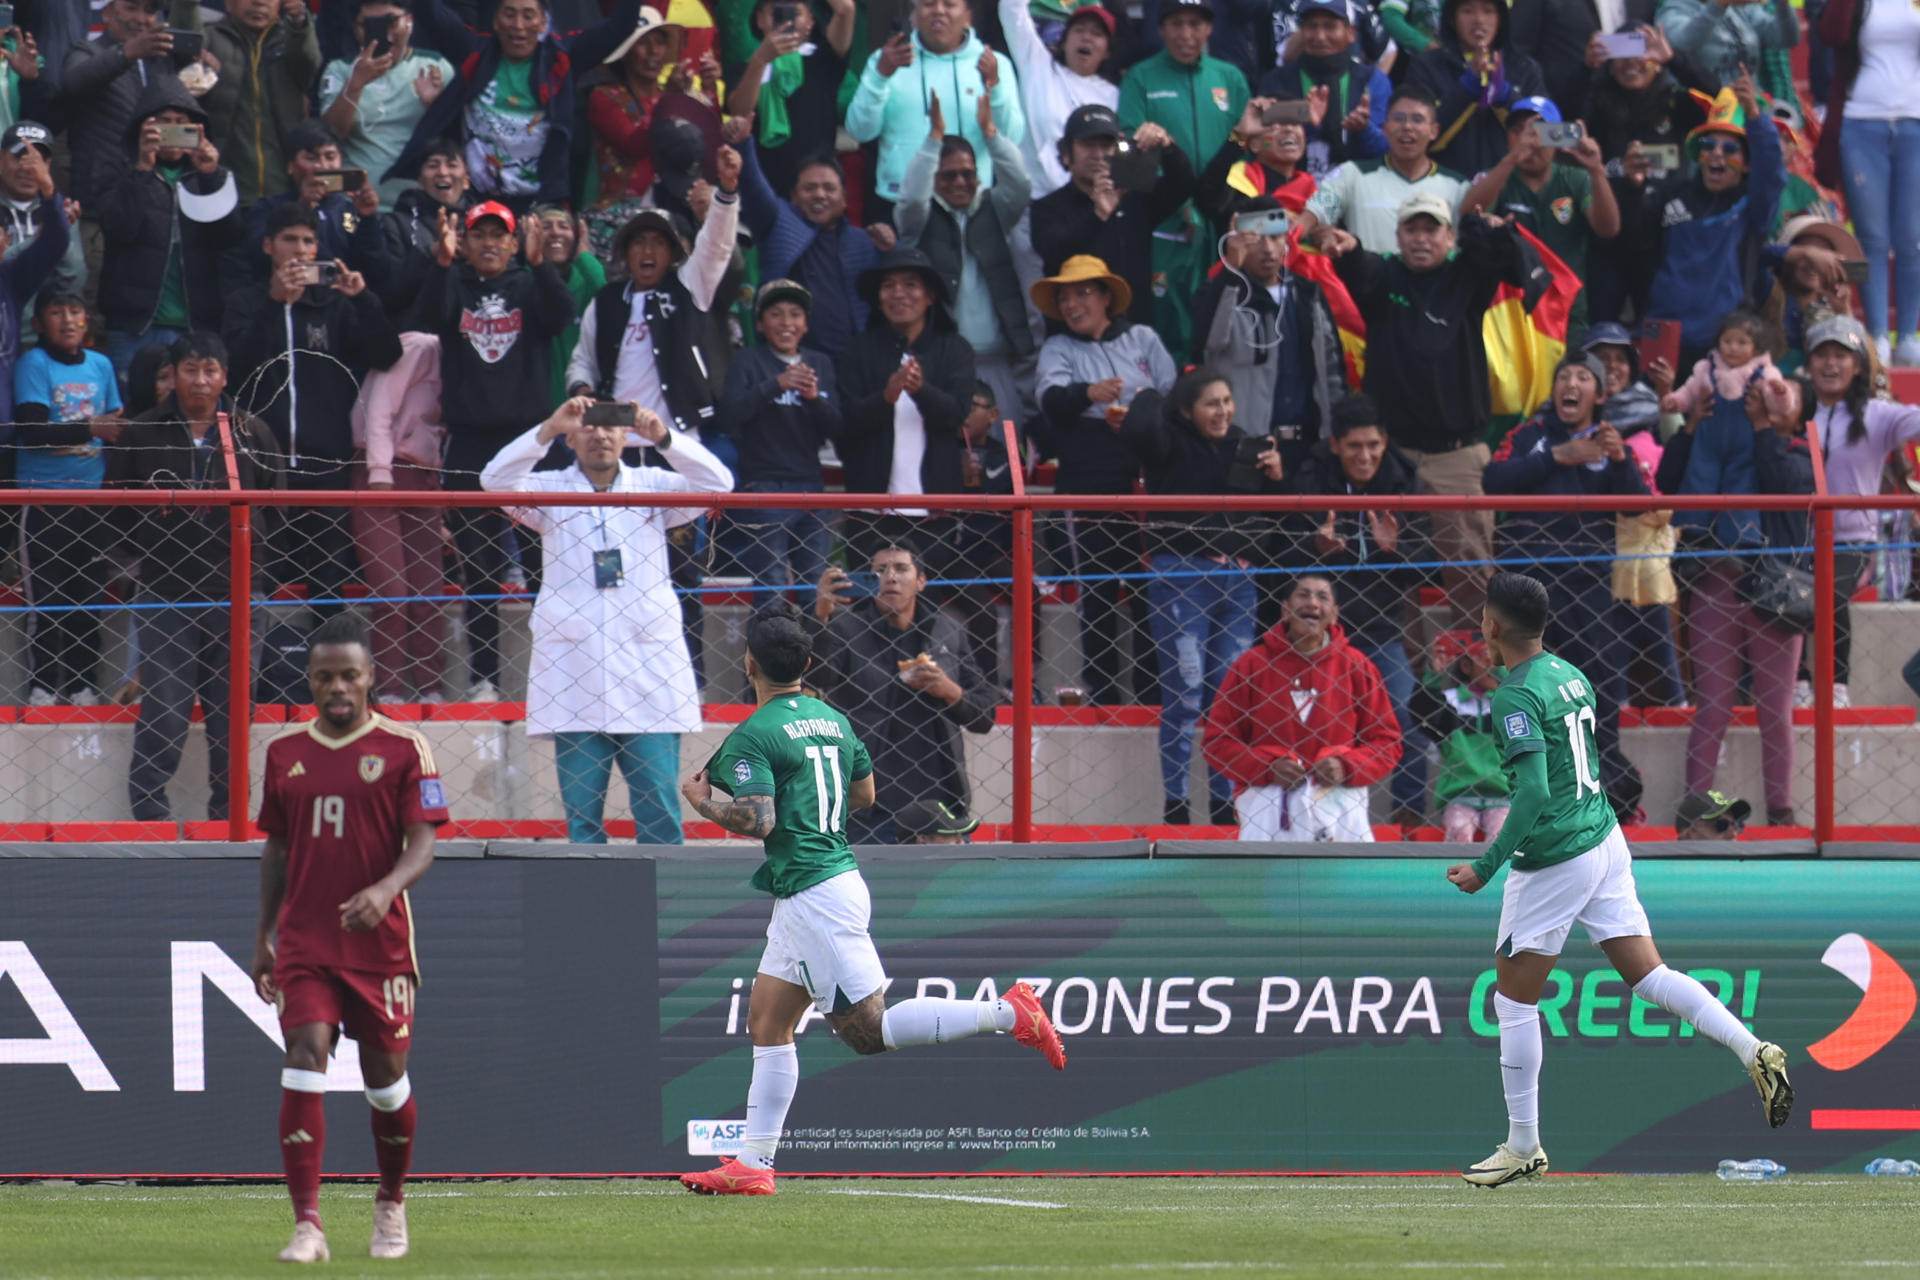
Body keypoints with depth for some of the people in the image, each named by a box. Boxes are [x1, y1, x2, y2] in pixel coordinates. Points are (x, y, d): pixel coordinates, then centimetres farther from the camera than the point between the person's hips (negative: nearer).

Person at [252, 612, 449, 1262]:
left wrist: (386, 889, -29)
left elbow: (422, 846, -9)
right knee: (304, 1064, -14)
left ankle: (392, 1204, 33)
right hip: (303, 941, 2)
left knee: (385, 1074, 9)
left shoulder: (403, 749, -3)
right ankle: (307, 1226, -17)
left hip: (379, 941, -2)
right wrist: (263, 935, 15)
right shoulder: (285, 752, 8)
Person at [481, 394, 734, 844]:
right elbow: (496, 481, -6)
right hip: (574, 678, 0)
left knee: (659, 812, -3)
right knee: (580, 810, -2)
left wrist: (663, 438, -18)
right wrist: (547, 431, -19)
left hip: (648, 667, 0)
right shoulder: (551, 491, 11)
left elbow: (716, 483, -3)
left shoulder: (652, 487, 11)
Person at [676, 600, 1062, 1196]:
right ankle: (753, 1164, 10)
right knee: (767, 1023, 12)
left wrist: (703, 802, -5)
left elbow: (757, 820, -22)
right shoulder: (833, 720, 12)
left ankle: (1007, 1013, -16)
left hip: (814, 896, -10)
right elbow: (865, 794, 23)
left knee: (866, 1028, -11)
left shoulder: (753, 737, -14)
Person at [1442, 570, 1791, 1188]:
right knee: (1647, 974, 8)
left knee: (1514, 999, 4)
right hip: (1606, 841, 8)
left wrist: (1486, 866, -21)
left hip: (1552, 860, -8)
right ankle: (1754, 1051, -9)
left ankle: (1522, 1147, 10)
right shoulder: (1570, 676, 10)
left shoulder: (1515, 696, -17)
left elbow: (1533, 794, -25)